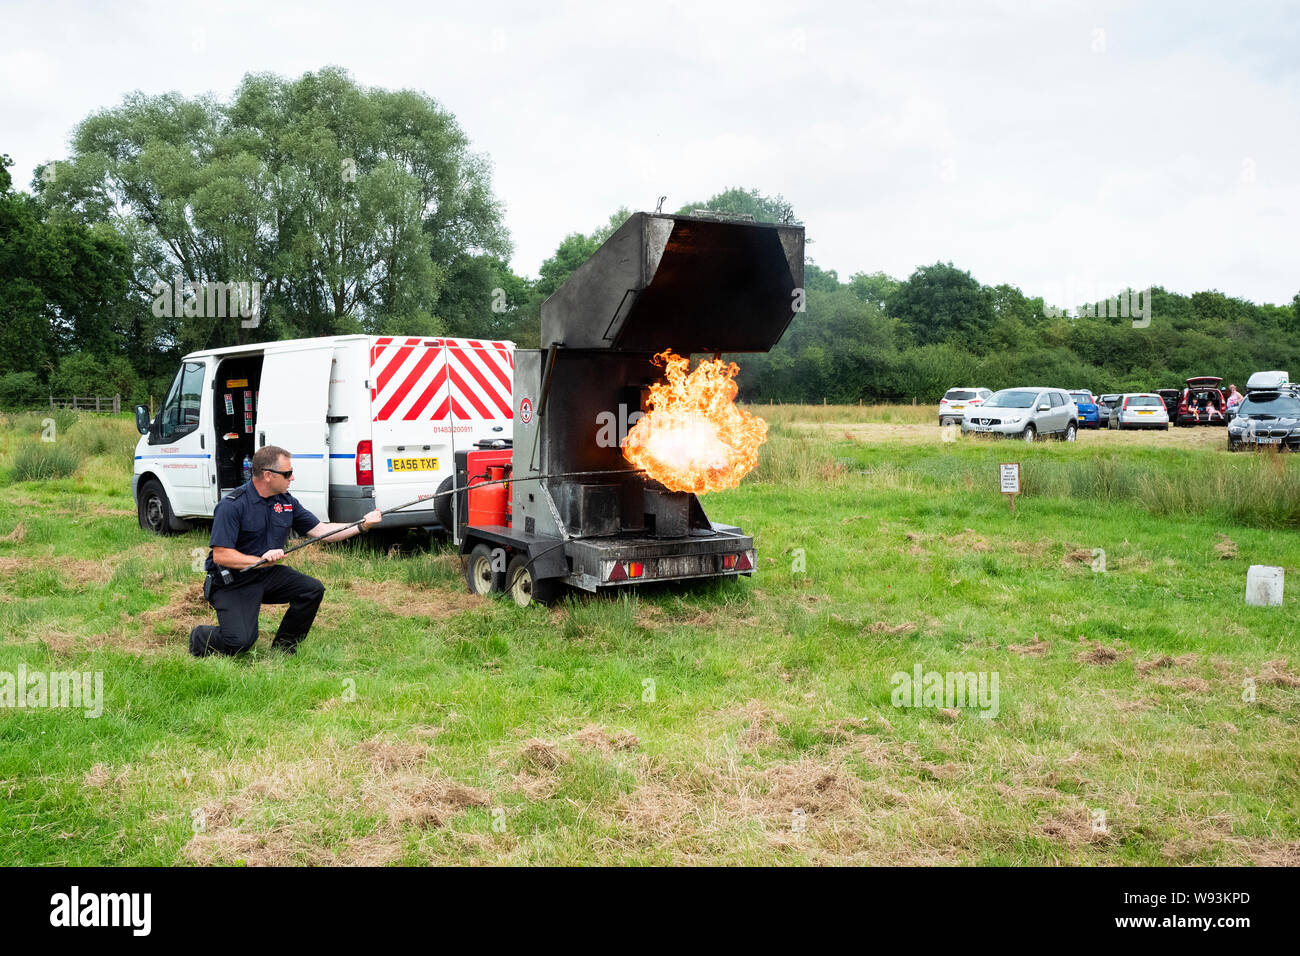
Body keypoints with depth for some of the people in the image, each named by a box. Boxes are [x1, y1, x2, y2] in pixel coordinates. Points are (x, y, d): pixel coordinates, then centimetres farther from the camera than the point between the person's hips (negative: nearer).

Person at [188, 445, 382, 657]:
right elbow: (220, 556, -23)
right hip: (232, 583, -7)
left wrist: (362, 525, -5)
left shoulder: (287, 502, 2)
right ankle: (200, 637, 13)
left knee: (313, 589, -13)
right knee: (241, 641, -22)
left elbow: (320, 530, 4)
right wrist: (260, 560, -34)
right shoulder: (232, 505, -19)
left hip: (267, 576, 7)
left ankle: (283, 647, 6)